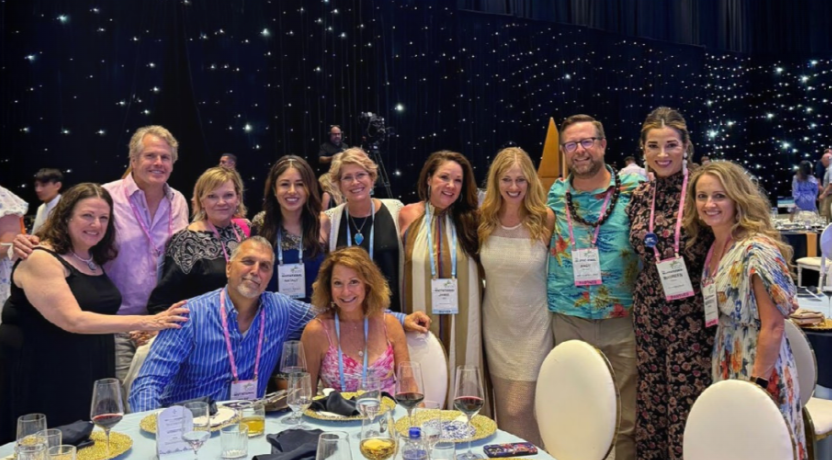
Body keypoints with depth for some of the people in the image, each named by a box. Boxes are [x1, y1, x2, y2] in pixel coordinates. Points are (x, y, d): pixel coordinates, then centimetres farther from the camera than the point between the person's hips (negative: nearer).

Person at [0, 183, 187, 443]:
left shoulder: (94, 261, 8)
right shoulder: (40, 260, -17)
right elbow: (73, 321, -28)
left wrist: (136, 333, 3)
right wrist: (145, 322, -32)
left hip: (90, 373, 8)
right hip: (43, 377, -7)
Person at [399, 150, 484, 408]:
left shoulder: (471, 219, 2)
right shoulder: (409, 216, 1)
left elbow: (483, 268, 6)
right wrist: (407, 318, 0)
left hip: (463, 324, 1)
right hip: (422, 321, 0)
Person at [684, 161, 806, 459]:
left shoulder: (757, 250, -18)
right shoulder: (714, 248, 5)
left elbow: (773, 327, -19)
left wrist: (757, 384, -19)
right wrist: (720, 369, 7)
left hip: (760, 369, -7)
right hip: (727, 366, 7)